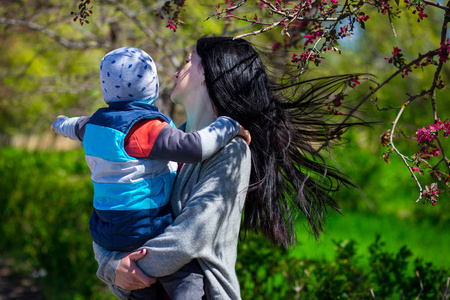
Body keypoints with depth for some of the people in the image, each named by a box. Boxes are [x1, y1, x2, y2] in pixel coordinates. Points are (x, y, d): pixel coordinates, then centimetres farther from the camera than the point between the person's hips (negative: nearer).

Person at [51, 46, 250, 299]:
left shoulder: (96, 123, 7)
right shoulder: (146, 128, -20)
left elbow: (77, 127, 32)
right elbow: (194, 147, -30)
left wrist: (61, 123, 55)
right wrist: (227, 126, -15)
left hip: (105, 230, 8)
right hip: (144, 230, -8)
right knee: (191, 272, -6)